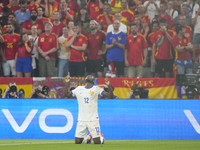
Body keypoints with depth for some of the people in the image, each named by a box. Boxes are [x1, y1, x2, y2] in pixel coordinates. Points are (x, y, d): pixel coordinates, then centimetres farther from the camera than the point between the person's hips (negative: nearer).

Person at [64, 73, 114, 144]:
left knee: (97, 142, -6)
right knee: (77, 142, 3)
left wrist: (109, 85, -24)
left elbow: (110, 96, -9)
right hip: (81, 120, 3)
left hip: (93, 119, -3)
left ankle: (101, 137, 28)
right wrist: (67, 83, 6)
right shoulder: (79, 89, 9)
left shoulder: (96, 89, -1)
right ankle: (87, 137, 33)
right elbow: (66, 95, 16)